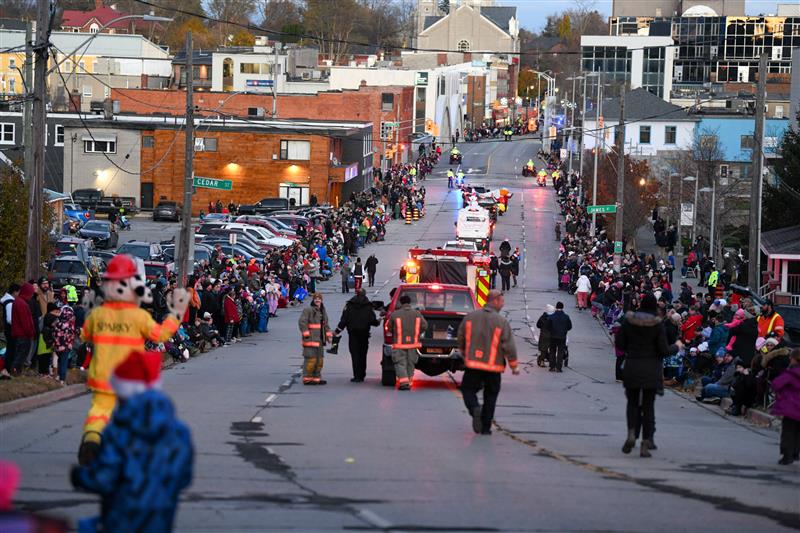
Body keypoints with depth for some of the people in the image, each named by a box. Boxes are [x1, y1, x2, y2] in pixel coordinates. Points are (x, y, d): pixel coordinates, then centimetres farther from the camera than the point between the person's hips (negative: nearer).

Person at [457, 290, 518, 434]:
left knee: (468, 389, 13)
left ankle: (475, 408, -18)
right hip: (493, 366, -1)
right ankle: (486, 427, 13)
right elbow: (509, 346, -9)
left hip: (473, 364, 1)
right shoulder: (502, 322, -10)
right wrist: (514, 366, 4)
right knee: (490, 395, 12)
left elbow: (461, 339, 9)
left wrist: (465, 355, 28)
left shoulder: (470, 317, 0)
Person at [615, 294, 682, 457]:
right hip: (651, 370, -1)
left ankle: (631, 433, -9)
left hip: (631, 368, 1)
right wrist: (677, 347, 9)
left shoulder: (628, 322, -3)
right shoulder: (657, 325, -10)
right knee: (648, 405, 7)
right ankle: (646, 442, 2)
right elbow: (663, 350, -10)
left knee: (633, 402, 15)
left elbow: (619, 344, -1)